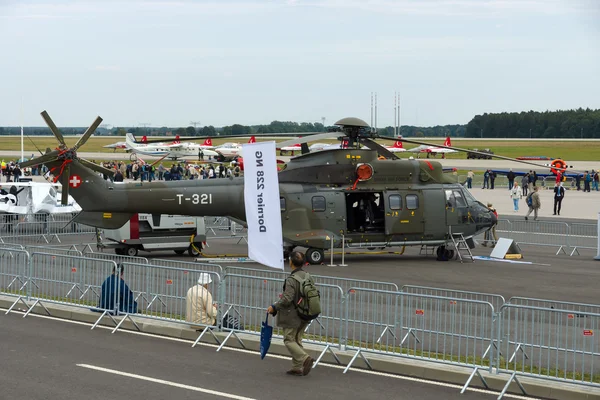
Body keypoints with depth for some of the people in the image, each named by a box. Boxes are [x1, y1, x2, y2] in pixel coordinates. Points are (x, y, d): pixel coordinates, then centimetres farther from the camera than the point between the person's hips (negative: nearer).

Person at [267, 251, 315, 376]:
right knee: (297, 340, 16)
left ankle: (305, 358, -14)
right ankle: (297, 367, 17)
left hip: (292, 316, -8)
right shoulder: (307, 276, 4)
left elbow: (287, 299, -26)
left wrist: (274, 307, -11)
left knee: (289, 340, 3)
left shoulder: (291, 279, -21)